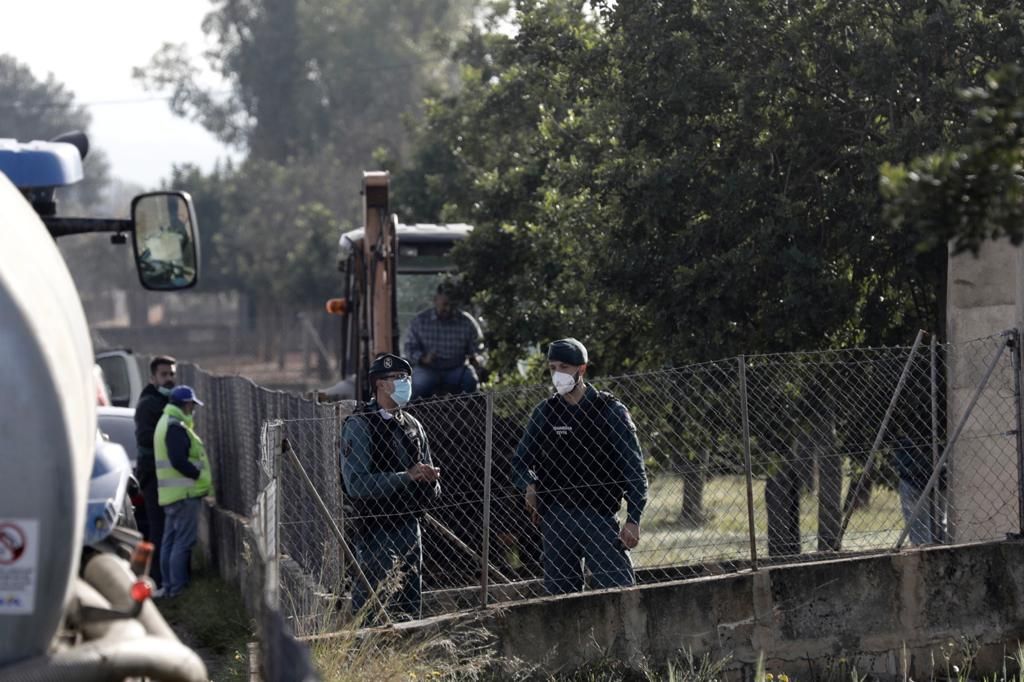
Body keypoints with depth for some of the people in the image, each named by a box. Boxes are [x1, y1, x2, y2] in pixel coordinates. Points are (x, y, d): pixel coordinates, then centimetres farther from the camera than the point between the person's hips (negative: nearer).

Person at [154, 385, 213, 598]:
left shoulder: (166, 423, 19)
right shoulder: (176, 427, -15)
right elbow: (179, 461, -23)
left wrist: (202, 480, 19)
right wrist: (202, 478, -15)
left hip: (170, 493, 11)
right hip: (184, 492, -11)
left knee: (170, 540, 12)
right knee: (183, 542, -9)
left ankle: (168, 587, 15)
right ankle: (178, 588, -11)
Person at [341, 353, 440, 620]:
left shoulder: (412, 426, 14)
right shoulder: (359, 426, -7)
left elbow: (431, 494, 18)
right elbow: (357, 485, -19)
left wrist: (430, 481, -6)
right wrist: (406, 477, -23)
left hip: (409, 527, 7)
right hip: (375, 531, -7)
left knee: (410, 609, 10)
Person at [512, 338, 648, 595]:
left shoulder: (610, 410, 1)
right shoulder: (545, 413, 10)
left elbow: (633, 467, 0)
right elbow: (521, 461, 18)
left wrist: (633, 520, -8)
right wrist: (529, 485, -4)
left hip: (600, 516, -3)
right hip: (556, 518, 3)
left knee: (620, 589, -13)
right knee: (559, 592, 2)